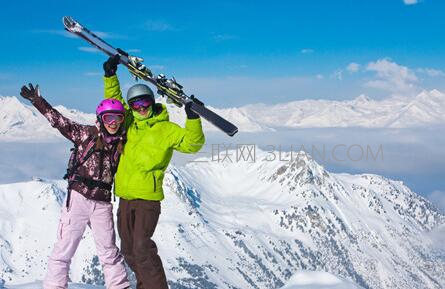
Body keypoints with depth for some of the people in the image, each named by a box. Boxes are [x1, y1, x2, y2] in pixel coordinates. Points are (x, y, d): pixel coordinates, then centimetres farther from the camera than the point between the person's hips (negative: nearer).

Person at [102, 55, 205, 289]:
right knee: (128, 249, 13)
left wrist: (193, 118, -26)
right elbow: (114, 101, 22)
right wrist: (110, 76, 11)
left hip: (148, 198, -6)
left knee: (142, 248, -18)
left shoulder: (166, 129, -5)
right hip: (125, 197, 7)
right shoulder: (130, 123, 10)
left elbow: (192, 144, -13)